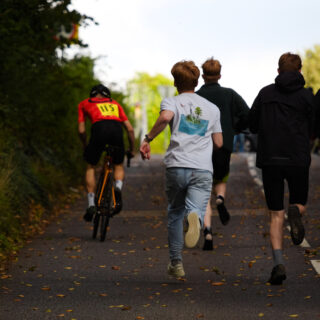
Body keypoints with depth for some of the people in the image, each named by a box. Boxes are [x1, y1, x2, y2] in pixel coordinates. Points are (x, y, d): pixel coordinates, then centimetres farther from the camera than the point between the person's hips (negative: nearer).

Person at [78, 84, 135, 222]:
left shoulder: (84, 104, 30)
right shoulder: (114, 104, 34)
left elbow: (81, 130, 23)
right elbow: (130, 129, 27)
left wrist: (86, 146, 40)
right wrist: (132, 150, 37)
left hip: (99, 128, -2)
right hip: (117, 128, 2)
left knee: (91, 167, 19)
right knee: (119, 166, 24)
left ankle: (91, 205, 8)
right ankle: (118, 187, -7)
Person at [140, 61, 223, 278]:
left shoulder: (172, 102, 8)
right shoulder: (212, 108, 18)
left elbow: (165, 117, -18)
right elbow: (218, 143, 19)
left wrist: (148, 139, -10)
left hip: (176, 166, 0)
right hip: (203, 170, 1)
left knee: (175, 214, 17)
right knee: (195, 209, -10)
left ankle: (176, 263, 21)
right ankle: (195, 217, -48)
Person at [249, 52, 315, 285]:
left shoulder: (265, 93, 6)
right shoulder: (306, 96, -1)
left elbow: (252, 125, 9)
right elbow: (311, 130, 3)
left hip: (269, 159, 1)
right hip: (298, 159, -1)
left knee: (276, 215, 6)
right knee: (300, 203, 18)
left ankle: (278, 262, -11)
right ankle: (295, 212, -19)